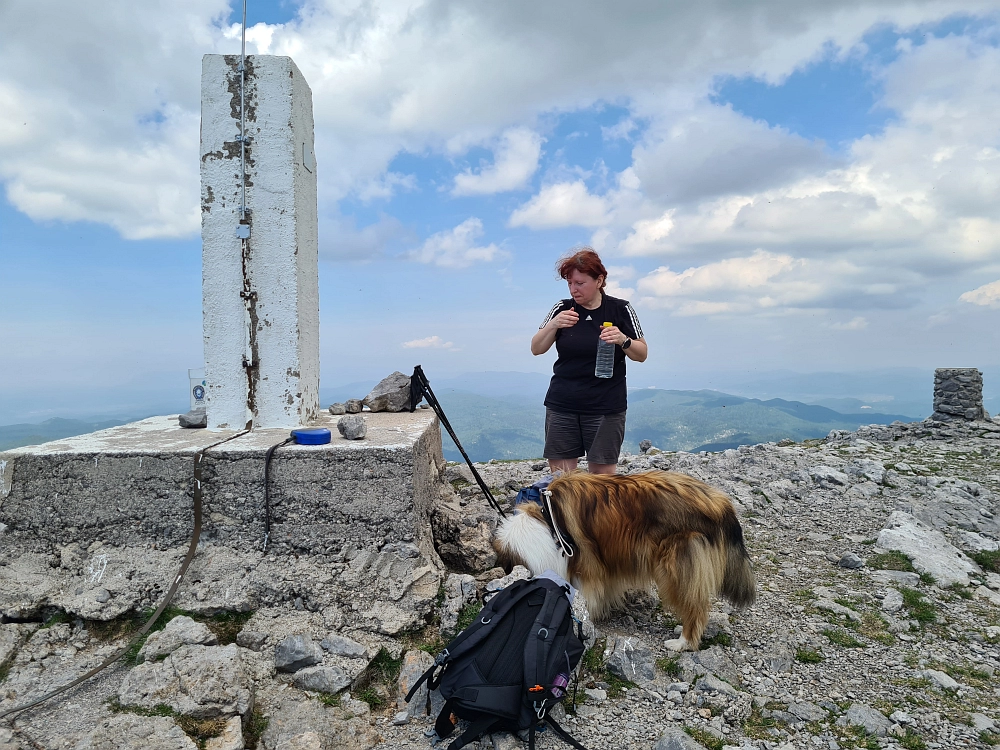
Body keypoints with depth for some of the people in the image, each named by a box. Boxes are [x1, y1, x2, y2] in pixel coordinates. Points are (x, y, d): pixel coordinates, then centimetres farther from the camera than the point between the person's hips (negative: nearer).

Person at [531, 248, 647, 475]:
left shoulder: (620, 309, -1)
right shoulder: (562, 309, 3)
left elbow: (641, 354, 1)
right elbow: (536, 349, 2)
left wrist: (623, 340, -20)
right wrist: (553, 325, -15)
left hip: (606, 407, -2)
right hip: (562, 406, 2)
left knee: (602, 473, 1)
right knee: (559, 471, 4)